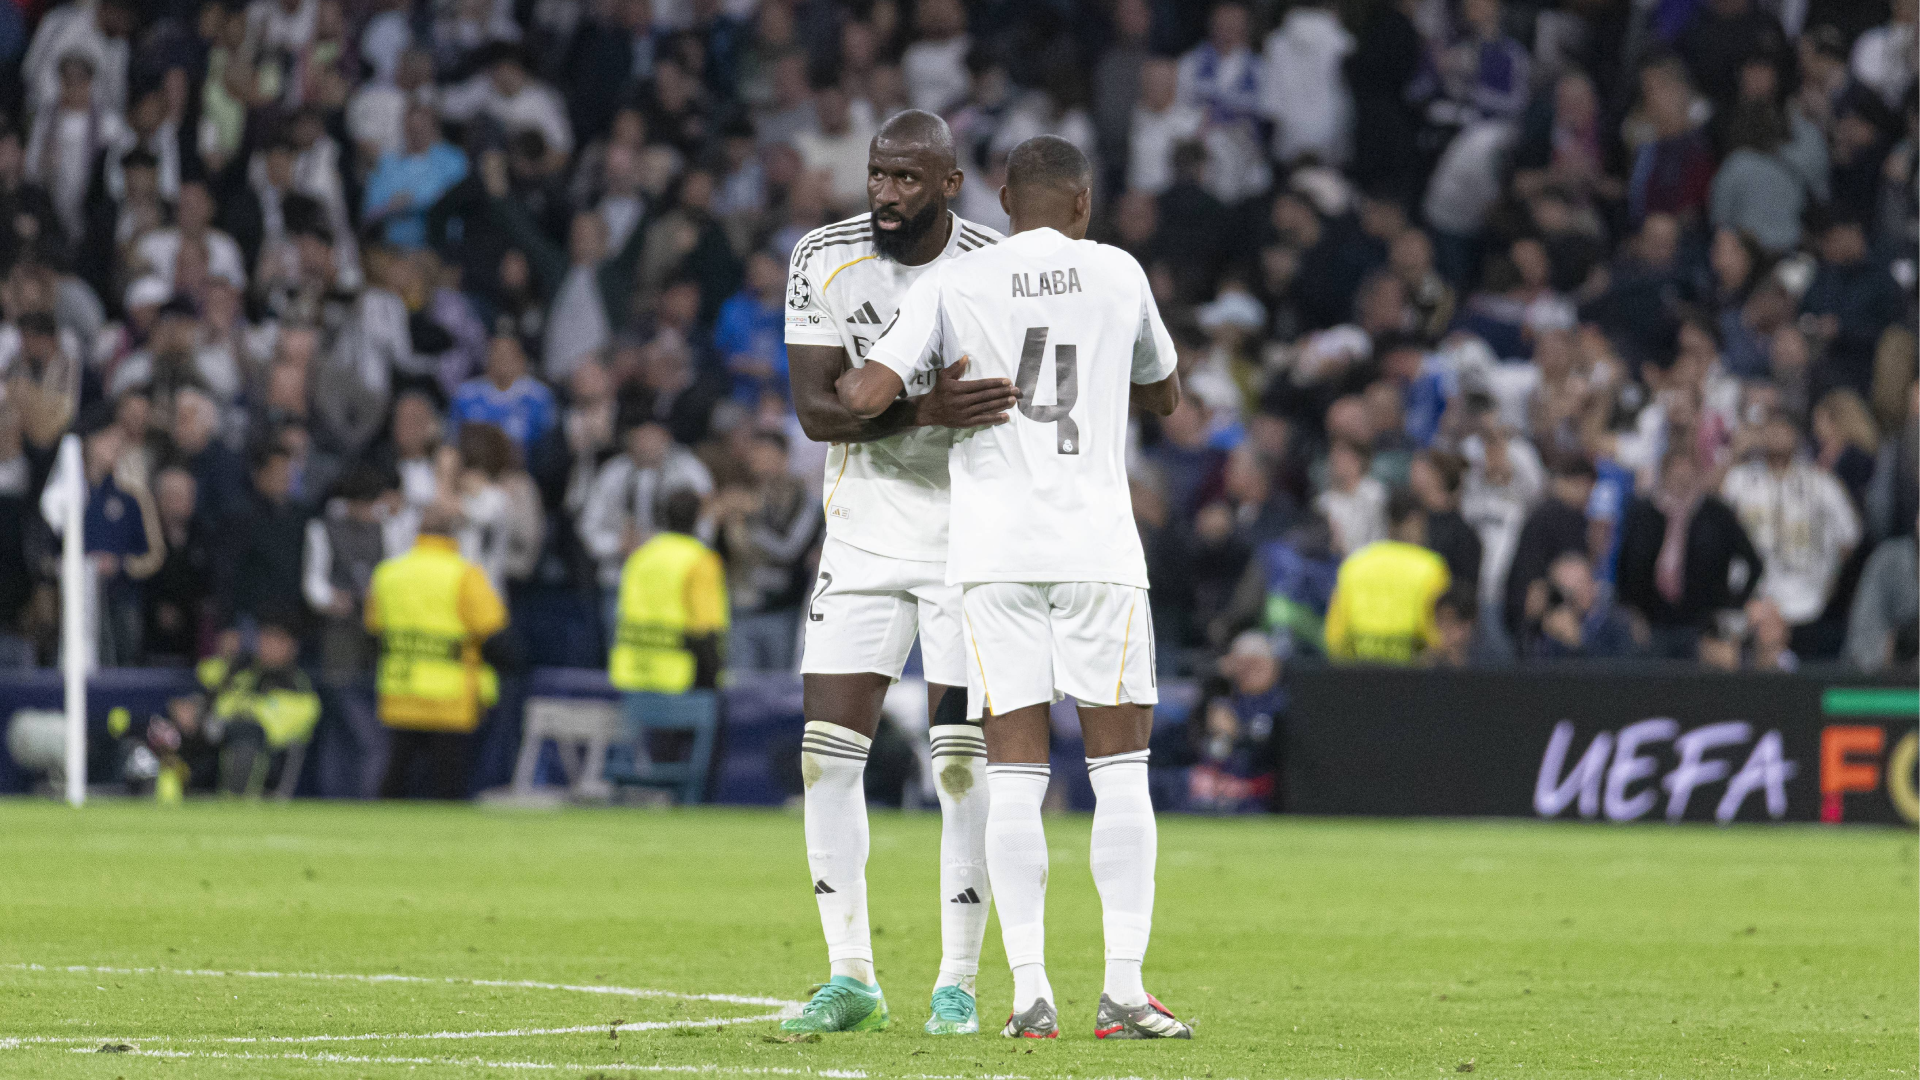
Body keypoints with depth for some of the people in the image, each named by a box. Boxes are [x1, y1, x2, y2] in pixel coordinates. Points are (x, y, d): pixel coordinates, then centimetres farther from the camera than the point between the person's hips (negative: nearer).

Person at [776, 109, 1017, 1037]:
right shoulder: (825, 261, -6)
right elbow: (813, 409, -14)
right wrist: (924, 410, -31)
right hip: (864, 534, 2)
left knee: (963, 763, -5)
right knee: (829, 753, -3)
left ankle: (958, 982, 4)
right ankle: (850, 977, 6)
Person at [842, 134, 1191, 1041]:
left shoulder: (952, 284, 5)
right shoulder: (1117, 275, 9)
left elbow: (869, 397, -4)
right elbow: (1163, 394, 24)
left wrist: (843, 383, 18)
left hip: (992, 553, 1)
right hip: (1097, 547, 0)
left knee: (1013, 776, 2)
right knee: (1120, 770, 3)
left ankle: (1029, 990, -4)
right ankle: (1124, 990, -4)